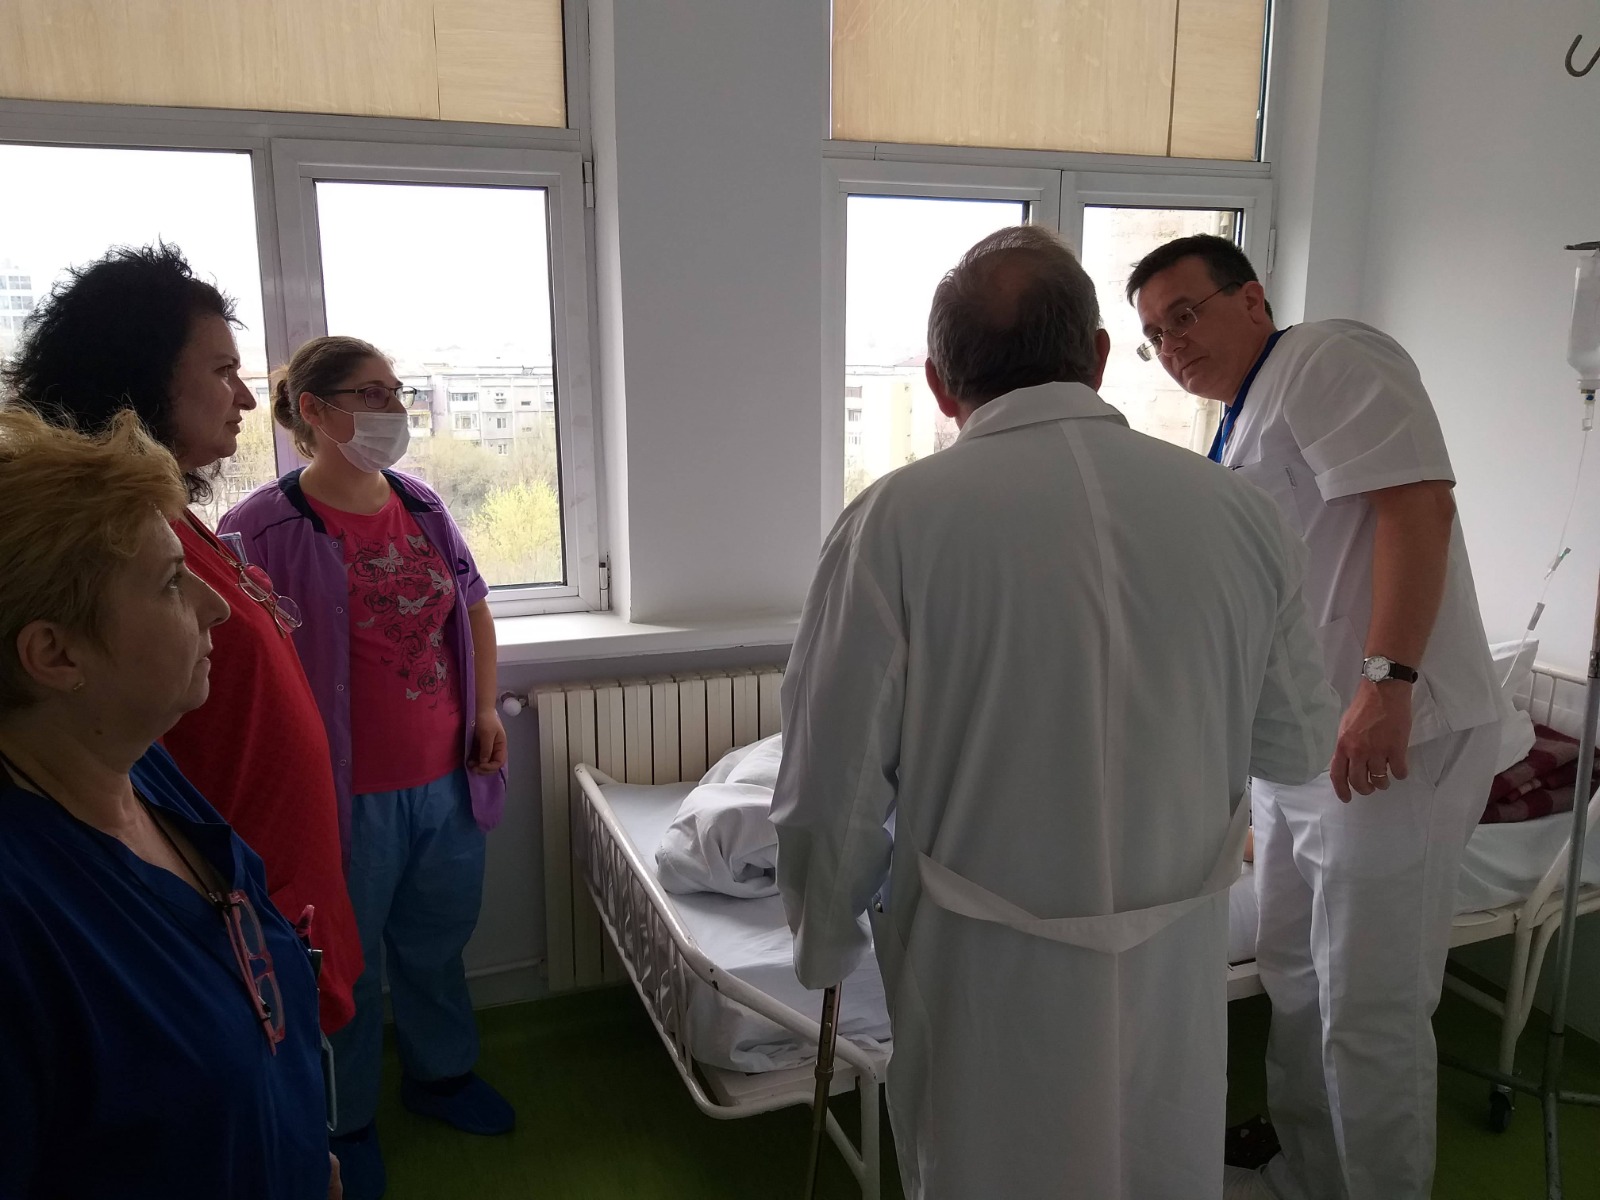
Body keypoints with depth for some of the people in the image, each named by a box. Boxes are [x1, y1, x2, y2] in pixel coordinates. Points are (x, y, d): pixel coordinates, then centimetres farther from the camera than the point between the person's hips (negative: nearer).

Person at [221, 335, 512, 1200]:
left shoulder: (422, 505, 3)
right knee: (348, 965, 15)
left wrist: (487, 709, 7)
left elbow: (472, 606, 15)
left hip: (448, 777, 5)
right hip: (350, 794, -5)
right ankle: (345, 1121, 38)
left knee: (437, 941, 23)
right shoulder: (264, 526, -16)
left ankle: (441, 1072, 47)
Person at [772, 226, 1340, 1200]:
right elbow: (1298, 747, 3)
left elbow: (834, 787, -14)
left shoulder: (898, 520, -18)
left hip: (989, 972, -3)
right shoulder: (1238, 512, -8)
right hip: (1177, 960, 3)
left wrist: (825, 945, 4)